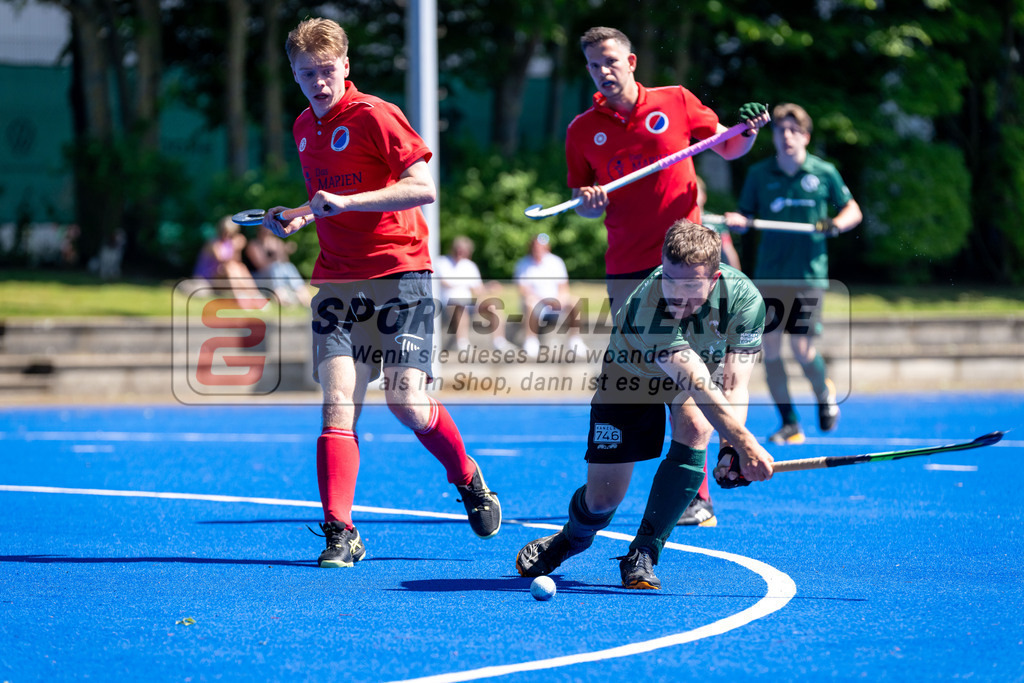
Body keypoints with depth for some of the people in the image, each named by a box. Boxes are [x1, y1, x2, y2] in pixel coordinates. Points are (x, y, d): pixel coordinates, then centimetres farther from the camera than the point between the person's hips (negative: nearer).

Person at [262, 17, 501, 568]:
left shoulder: (374, 116, -8)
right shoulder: (303, 129, 15)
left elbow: (423, 188, -16)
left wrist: (346, 201, -23)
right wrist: (297, 218, 9)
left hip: (397, 273, -5)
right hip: (337, 280, 5)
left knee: (407, 403, -8)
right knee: (338, 401, -9)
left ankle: (468, 479, 22)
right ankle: (339, 534, -11)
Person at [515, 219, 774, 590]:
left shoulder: (744, 297, -33)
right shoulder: (647, 307, -43)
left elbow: (735, 385, -33)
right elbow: (698, 385, -49)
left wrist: (731, 449, -50)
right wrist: (744, 442, -57)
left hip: (706, 363, 2)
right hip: (631, 375, -2)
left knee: (694, 428, -32)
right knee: (603, 497, -4)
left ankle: (643, 553, -19)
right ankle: (571, 539, 36)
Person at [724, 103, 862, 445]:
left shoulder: (824, 173, 0)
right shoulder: (759, 174, 3)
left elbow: (853, 210, 10)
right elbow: (745, 217, 9)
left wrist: (836, 224, -11)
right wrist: (737, 222, -14)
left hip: (809, 275, -2)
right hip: (768, 273, 2)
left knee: (802, 349, -9)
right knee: (769, 346, -2)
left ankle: (825, 393, 24)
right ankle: (789, 423, 9)